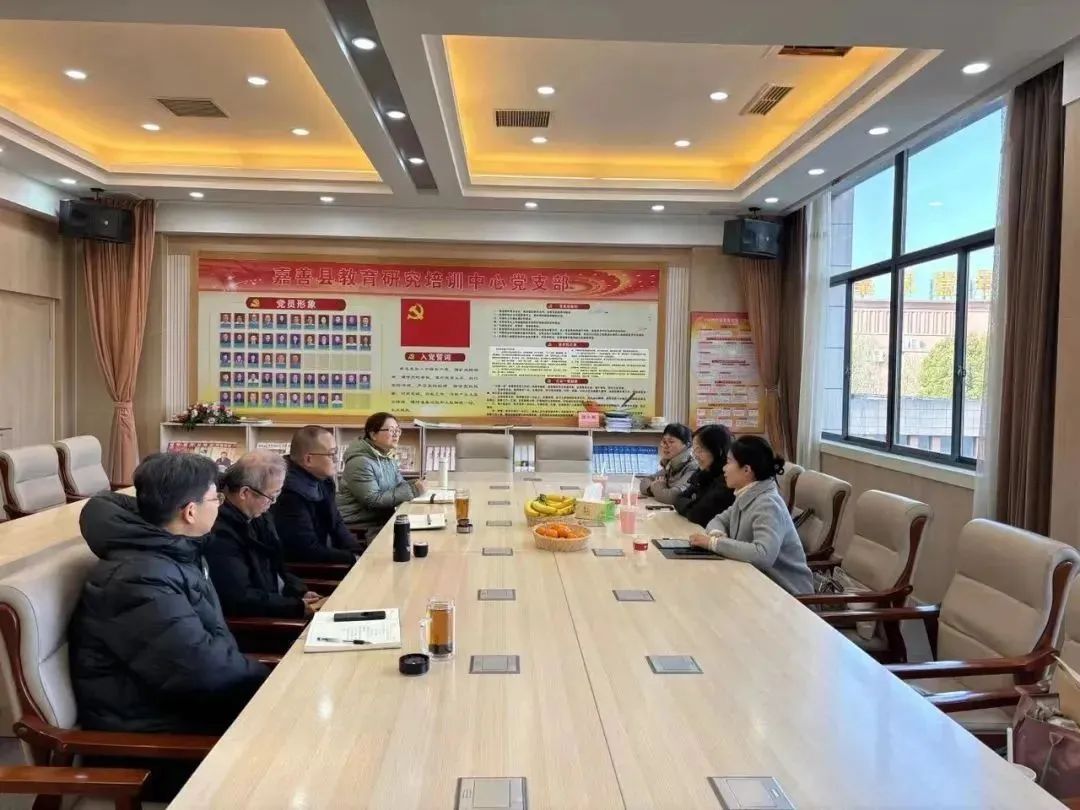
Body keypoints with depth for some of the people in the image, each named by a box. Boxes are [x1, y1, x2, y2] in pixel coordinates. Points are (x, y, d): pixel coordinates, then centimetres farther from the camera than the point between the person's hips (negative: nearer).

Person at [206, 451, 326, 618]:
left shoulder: (257, 515, 6)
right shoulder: (219, 533, -24)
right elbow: (239, 599, -25)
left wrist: (301, 592, -1)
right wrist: (299, 607, -23)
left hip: (277, 601, 9)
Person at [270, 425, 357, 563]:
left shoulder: (322, 479, 2)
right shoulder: (290, 494, -24)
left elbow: (336, 524, 10)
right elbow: (308, 551, -23)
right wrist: (355, 558, -19)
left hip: (319, 561, 8)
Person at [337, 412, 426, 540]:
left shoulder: (387, 457, 11)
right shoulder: (360, 462, -18)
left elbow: (400, 484, 15)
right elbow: (373, 500, -23)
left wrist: (414, 486, -8)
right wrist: (411, 490, -23)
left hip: (382, 520, 8)